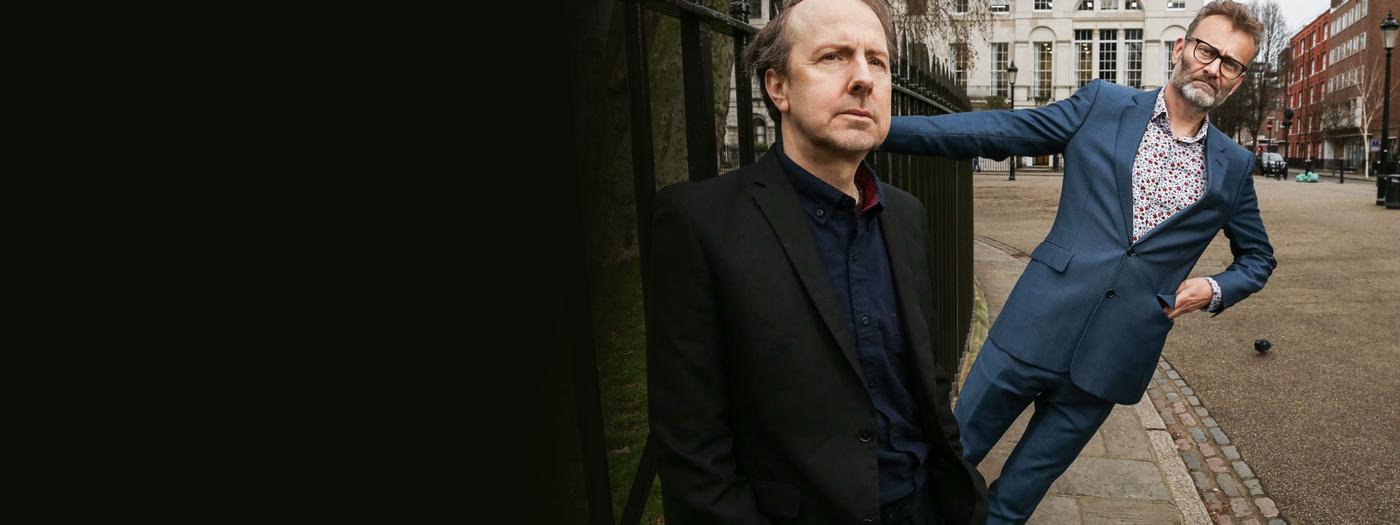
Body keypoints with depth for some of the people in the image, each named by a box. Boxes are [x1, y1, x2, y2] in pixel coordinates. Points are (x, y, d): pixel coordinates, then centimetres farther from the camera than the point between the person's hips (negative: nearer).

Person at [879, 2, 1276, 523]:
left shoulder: (1233, 167, 10)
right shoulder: (1103, 104, 4)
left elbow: (1258, 258, 24)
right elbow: (995, 130, 0)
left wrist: (1213, 289, 1)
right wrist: (881, 126, -8)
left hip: (1111, 358, 2)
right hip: (1039, 326, -1)